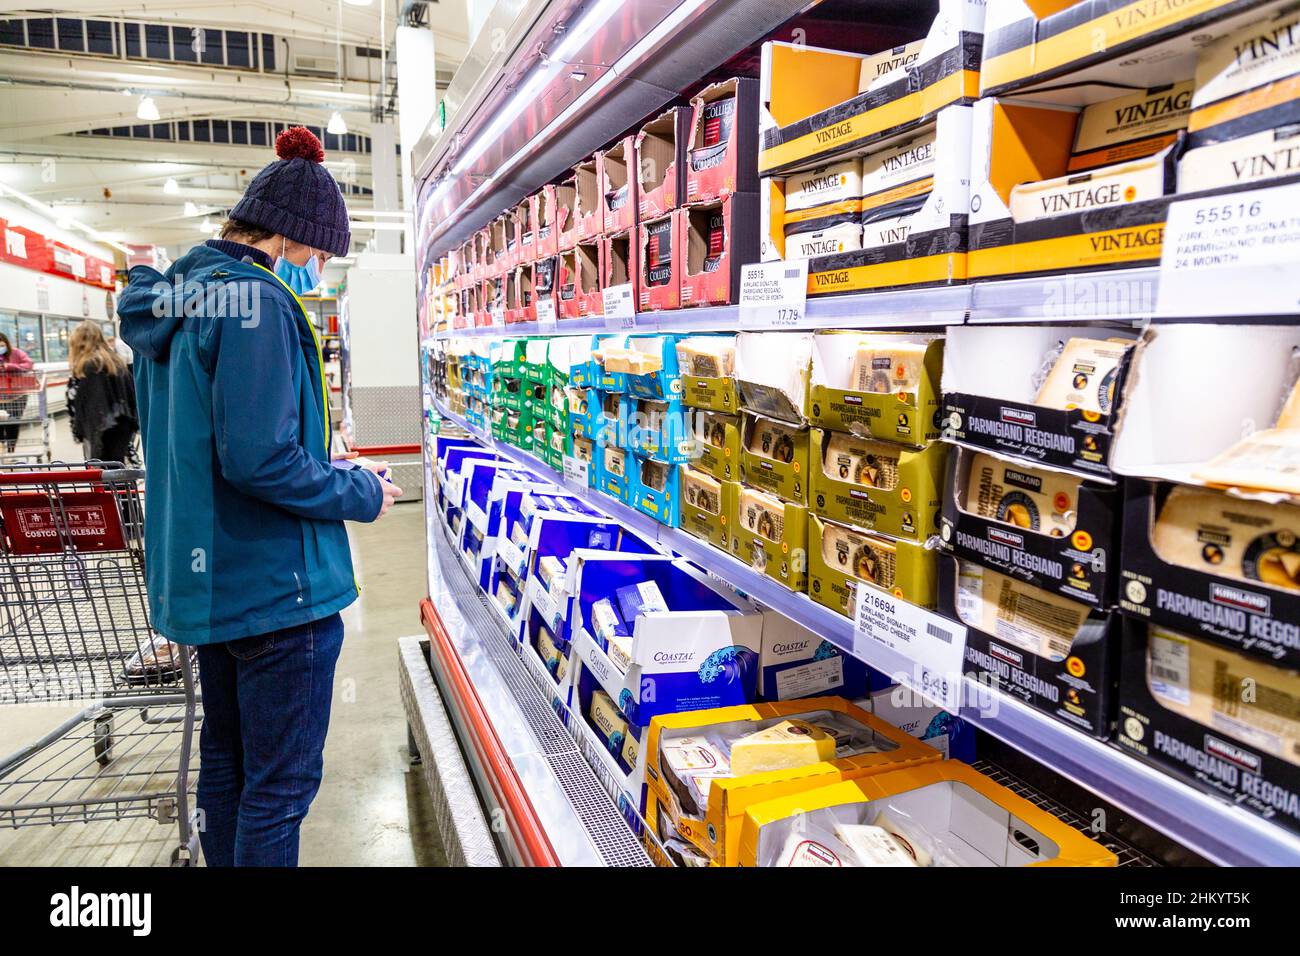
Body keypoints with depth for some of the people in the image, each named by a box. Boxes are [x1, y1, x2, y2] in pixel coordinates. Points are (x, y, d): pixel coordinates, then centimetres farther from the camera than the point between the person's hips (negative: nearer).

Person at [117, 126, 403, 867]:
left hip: (204, 576, 10)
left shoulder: (175, 298, 10)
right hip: (273, 581, -10)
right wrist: (361, 494, -11)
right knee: (281, 783, 3)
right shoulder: (258, 302, -19)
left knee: (226, 755, 23)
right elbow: (258, 459, -26)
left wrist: (324, 466, 12)